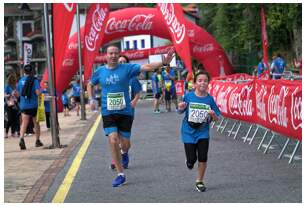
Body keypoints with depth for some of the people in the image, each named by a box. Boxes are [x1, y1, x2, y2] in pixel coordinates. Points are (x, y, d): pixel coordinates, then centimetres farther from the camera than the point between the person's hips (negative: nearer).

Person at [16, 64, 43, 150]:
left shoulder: (20, 81, 5)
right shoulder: (34, 80, -8)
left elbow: (18, 93, 12)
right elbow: (38, 93, -17)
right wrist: (40, 91, 4)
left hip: (23, 105, 2)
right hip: (33, 105, -2)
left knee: (24, 123, -5)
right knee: (36, 123, 14)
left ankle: (21, 139, -28)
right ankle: (37, 141, 22)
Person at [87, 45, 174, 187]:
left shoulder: (127, 68, -4)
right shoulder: (100, 71, 3)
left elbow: (146, 67, -14)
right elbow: (90, 85, 21)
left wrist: (163, 63, -27)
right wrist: (91, 99, 6)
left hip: (125, 112, 0)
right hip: (108, 113, 0)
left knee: (125, 142, 5)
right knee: (113, 141, -14)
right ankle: (120, 174, -6)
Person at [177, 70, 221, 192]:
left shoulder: (209, 99, -5)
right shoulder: (188, 96, -7)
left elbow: (216, 119, 0)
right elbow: (180, 112, 5)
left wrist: (213, 114, -22)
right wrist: (181, 108, -18)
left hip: (203, 132, 1)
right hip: (189, 131, -1)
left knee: (203, 158, -5)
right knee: (191, 159, -3)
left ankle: (199, 181, 15)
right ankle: (189, 162, 35)